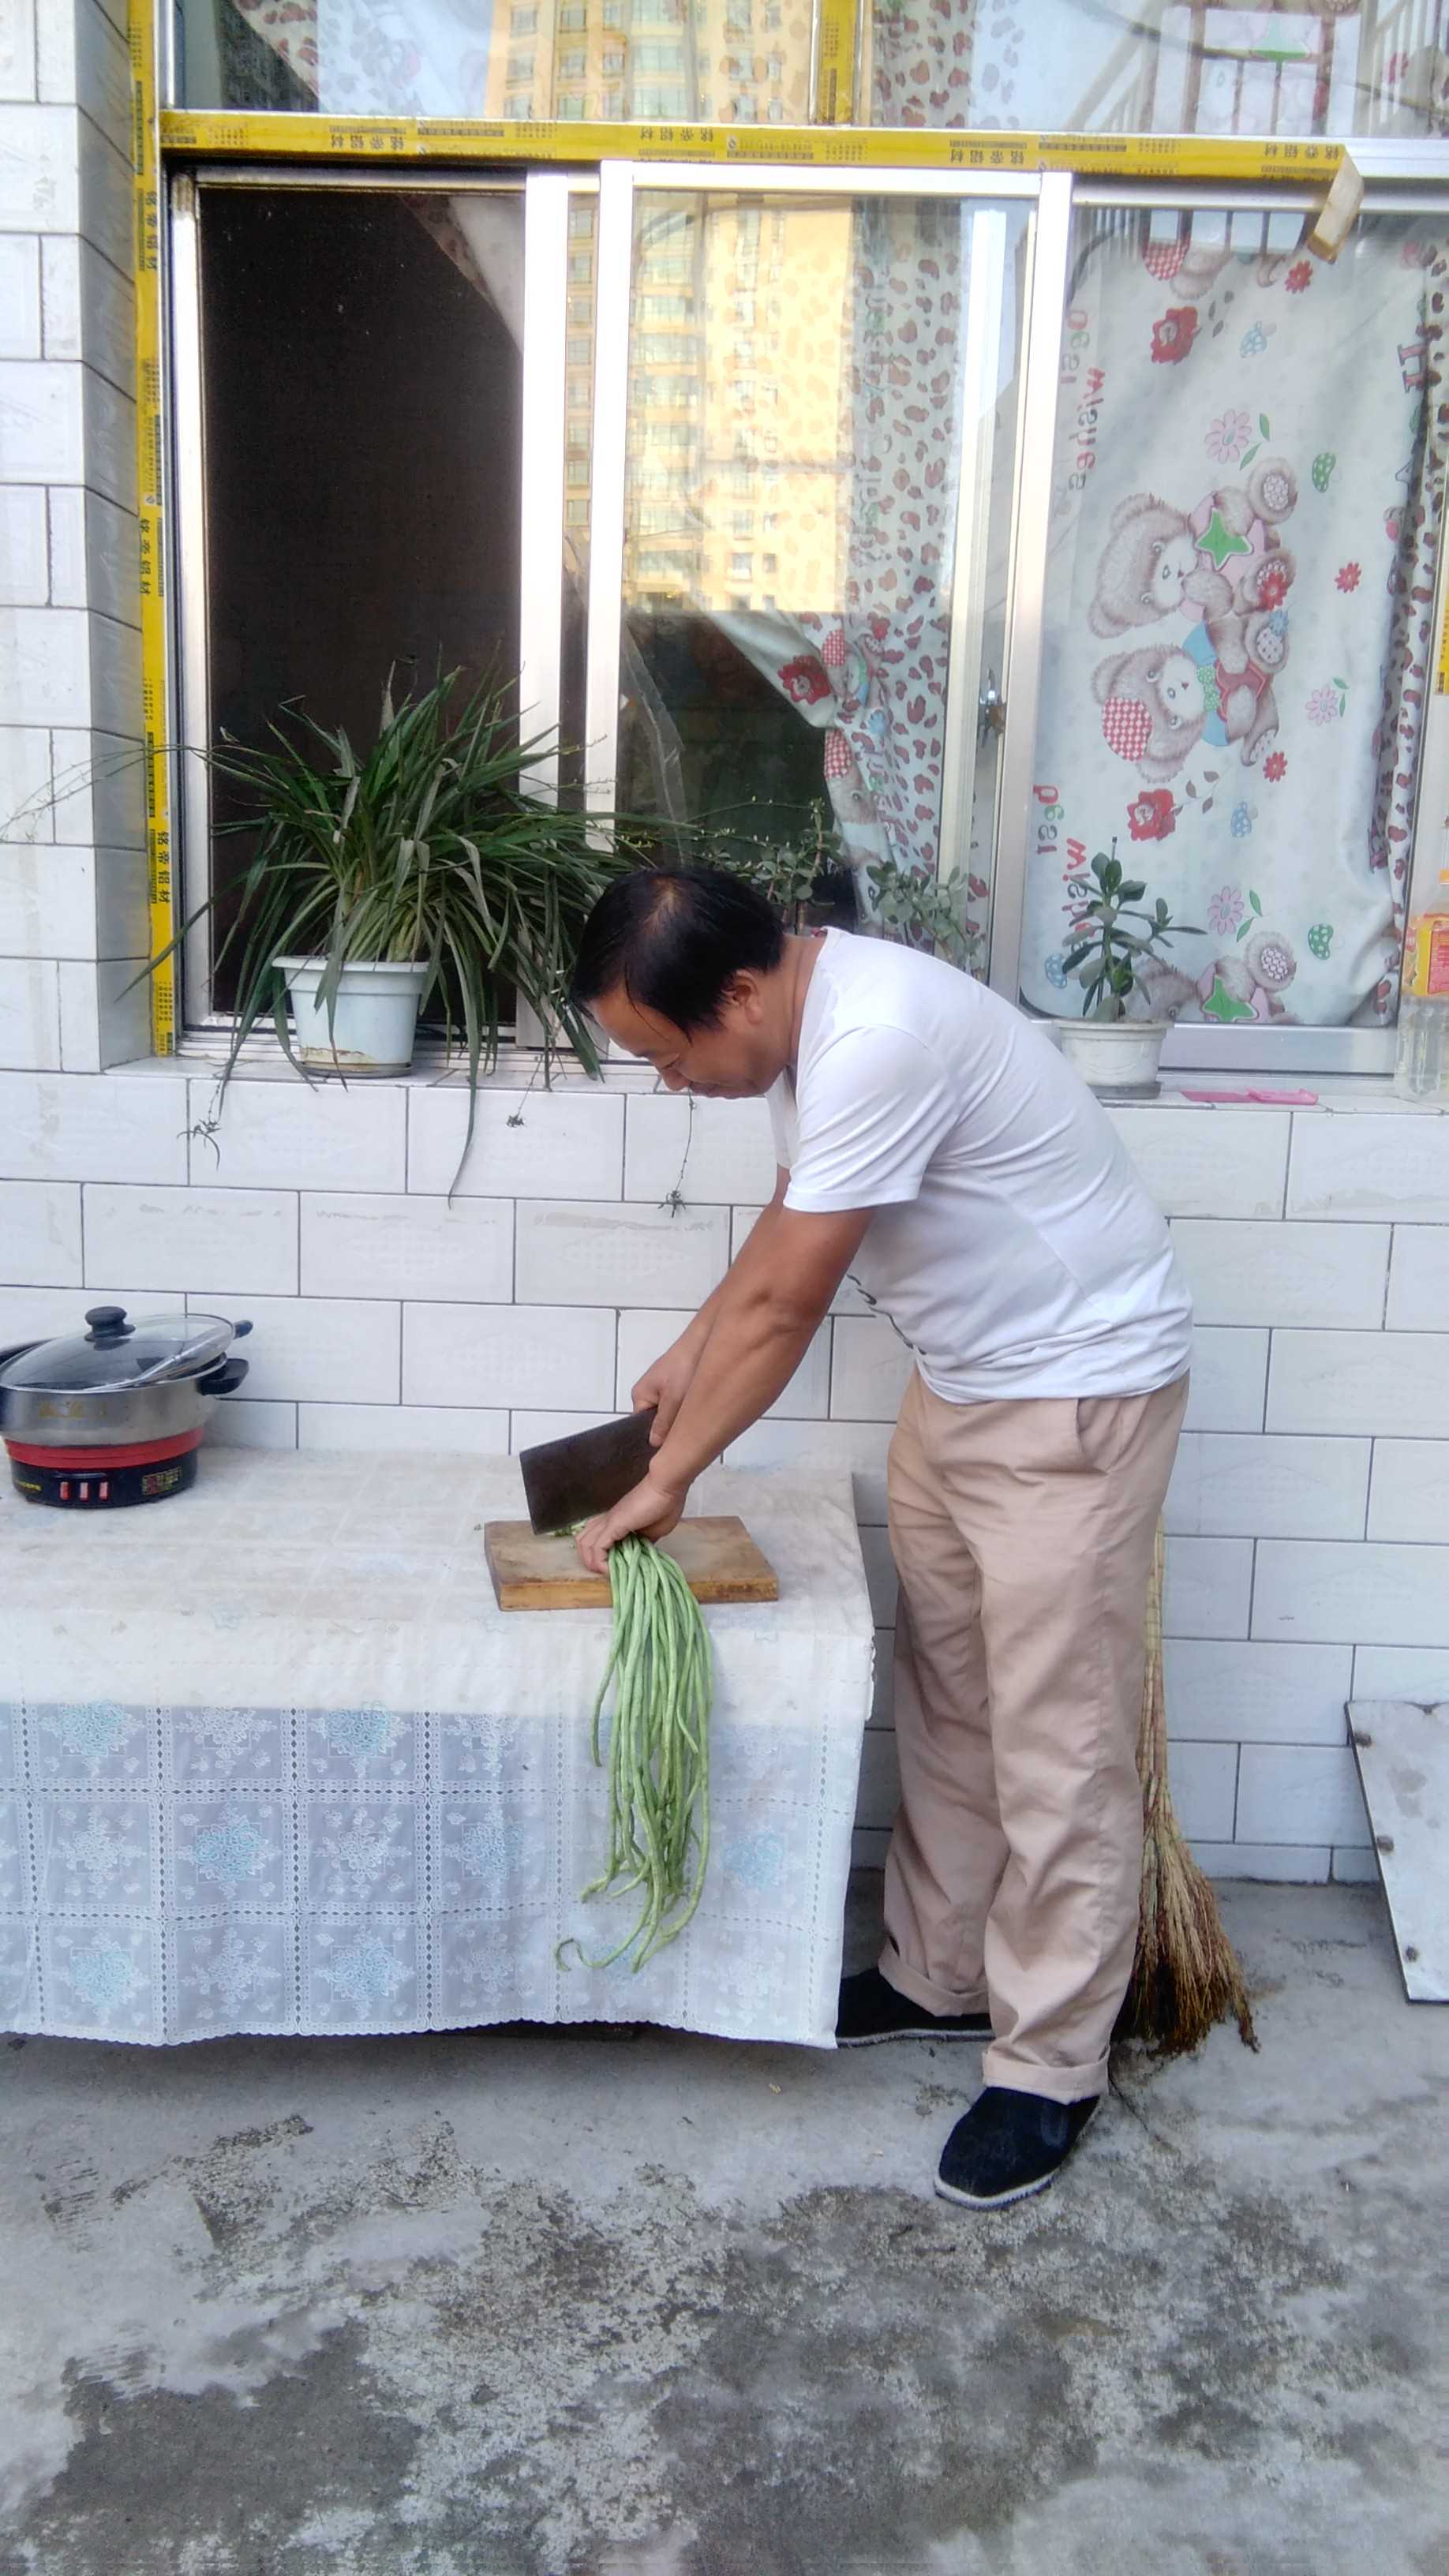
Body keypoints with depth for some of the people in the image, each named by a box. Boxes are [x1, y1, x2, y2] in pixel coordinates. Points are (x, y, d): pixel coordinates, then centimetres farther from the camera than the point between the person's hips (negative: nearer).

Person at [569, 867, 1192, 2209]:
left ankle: (1048, 2067, 14)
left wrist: (665, 1479, -16)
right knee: (942, 1701, 17)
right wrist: (691, 1349, 13)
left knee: (1053, 1745, -1)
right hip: (961, 1379, 10)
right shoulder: (804, 1014, 0)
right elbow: (792, 1211, 18)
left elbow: (785, 1304, -26)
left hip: (1076, 1389, -9)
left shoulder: (880, 1038, -30)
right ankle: (939, 1976, 33)